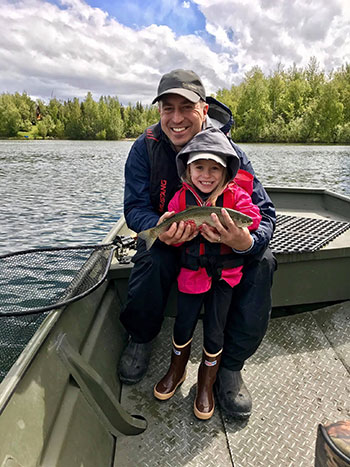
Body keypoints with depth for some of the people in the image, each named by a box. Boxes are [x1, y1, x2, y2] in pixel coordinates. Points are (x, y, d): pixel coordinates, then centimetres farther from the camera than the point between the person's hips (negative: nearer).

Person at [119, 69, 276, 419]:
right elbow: (135, 208, -17)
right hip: (165, 237, 0)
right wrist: (160, 229, -42)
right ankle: (140, 340, 0)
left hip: (222, 240, 1)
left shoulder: (230, 152, -16)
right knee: (153, 259, -33)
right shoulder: (146, 147, -13)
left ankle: (230, 366, -7)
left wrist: (248, 241, -44)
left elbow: (265, 212, -19)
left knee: (262, 261, -24)